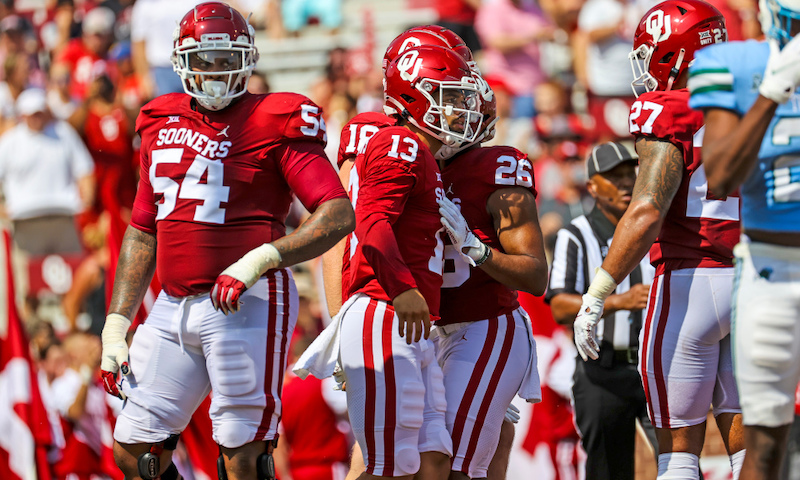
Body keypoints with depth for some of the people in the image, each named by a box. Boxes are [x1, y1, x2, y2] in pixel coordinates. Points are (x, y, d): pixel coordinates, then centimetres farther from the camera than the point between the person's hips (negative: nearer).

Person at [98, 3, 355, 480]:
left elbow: (339, 216, -12)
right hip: (174, 308, 7)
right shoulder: (162, 127, 15)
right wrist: (116, 326, 16)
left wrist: (256, 262, -21)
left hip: (245, 303, -7)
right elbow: (142, 234, 22)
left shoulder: (273, 125, -5)